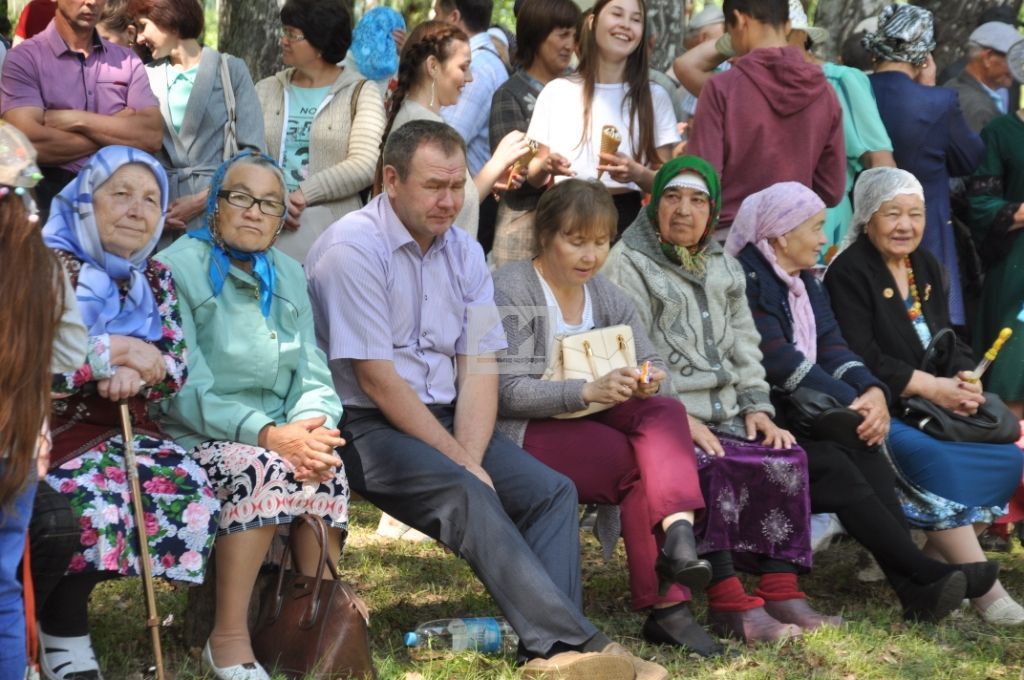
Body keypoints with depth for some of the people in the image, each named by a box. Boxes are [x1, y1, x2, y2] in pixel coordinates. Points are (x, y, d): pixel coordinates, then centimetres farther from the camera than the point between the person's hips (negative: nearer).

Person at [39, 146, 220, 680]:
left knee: (192, 496, -18)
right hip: (49, 433, -6)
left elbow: (174, 367, 7)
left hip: (122, 431, 7)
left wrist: (134, 374, -18)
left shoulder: (154, 280, 13)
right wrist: (112, 350, -18)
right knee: (93, 505, -34)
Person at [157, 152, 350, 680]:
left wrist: (312, 428, -17)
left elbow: (314, 377, 6)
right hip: (195, 439, -5)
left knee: (327, 471, -26)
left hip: (278, 438, 5)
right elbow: (186, 390, -16)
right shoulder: (178, 269, -7)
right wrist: (267, 433, -27)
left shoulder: (288, 275, 12)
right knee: (263, 468, -34)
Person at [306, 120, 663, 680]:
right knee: (465, 495, -31)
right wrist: (460, 462, -15)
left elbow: (479, 368, 5)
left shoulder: (463, 252, 10)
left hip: (445, 418, 7)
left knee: (552, 491, -13)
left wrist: (469, 455, -13)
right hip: (366, 424, -7)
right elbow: (377, 379, -16)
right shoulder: (353, 248, -11)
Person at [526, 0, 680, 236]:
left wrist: (638, 174, -15)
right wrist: (546, 167, -11)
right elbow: (534, 176, 11)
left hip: (627, 218, 0)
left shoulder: (655, 97, 7)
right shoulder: (556, 91, 7)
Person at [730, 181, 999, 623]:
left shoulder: (804, 282, 19)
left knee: (861, 451, -20)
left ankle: (913, 588, -28)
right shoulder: (746, 280, -8)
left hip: (804, 418, 7)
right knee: (835, 466, -29)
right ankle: (925, 574, -28)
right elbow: (777, 361, -16)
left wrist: (871, 391, -12)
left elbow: (831, 348, 9)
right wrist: (851, 405, -19)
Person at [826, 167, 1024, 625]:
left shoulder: (925, 267, 17)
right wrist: (932, 386, -20)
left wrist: (965, 380, -9)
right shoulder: (849, 273, -7)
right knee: (939, 460, -32)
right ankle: (984, 591, -32)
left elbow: (949, 342, 14)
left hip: (935, 404, 8)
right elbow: (862, 360, -16)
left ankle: (939, 556, -8)